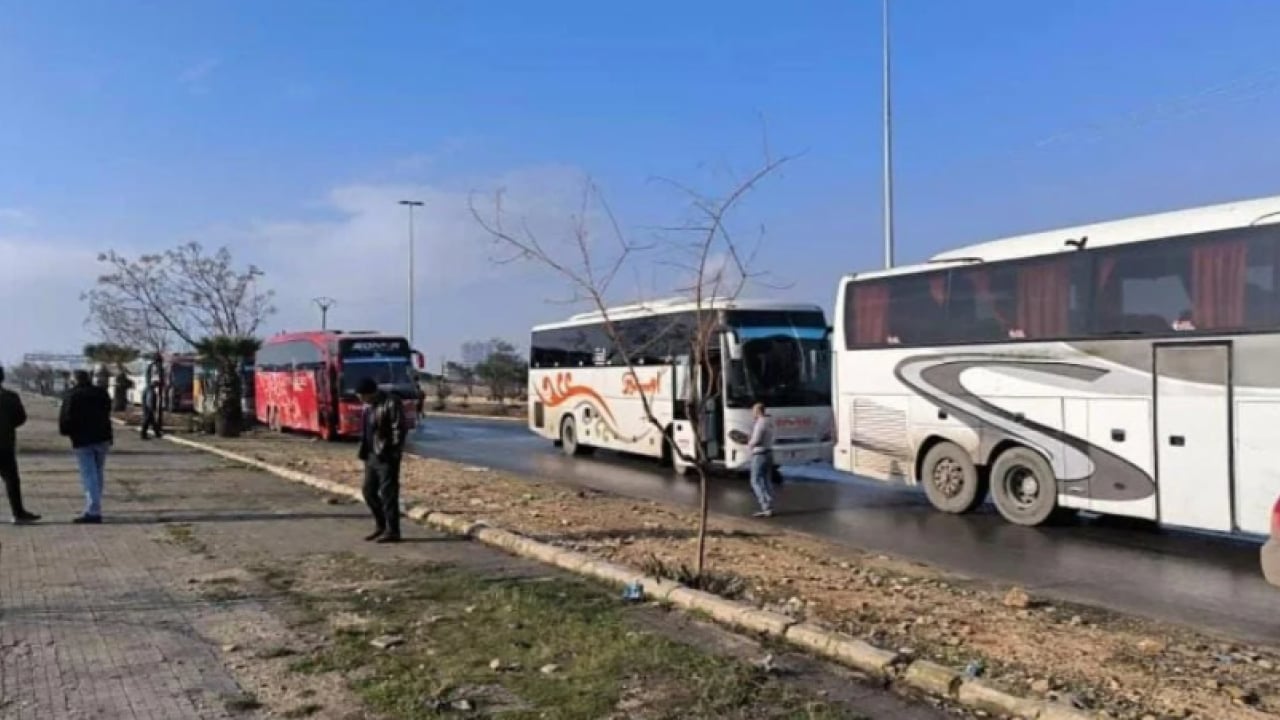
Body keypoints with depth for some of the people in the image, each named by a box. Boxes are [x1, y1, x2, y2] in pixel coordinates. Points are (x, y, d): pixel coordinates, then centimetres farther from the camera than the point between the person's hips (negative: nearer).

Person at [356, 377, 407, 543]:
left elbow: (399, 430, -17)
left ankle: (392, 531, 3)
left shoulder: (391, 404, -14)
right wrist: (364, 452, 15)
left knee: (388, 494, -4)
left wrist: (393, 453, -19)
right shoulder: (368, 406, 13)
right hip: (371, 456, 9)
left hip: (386, 457, -9)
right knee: (369, 492, 13)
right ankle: (381, 526, 26)